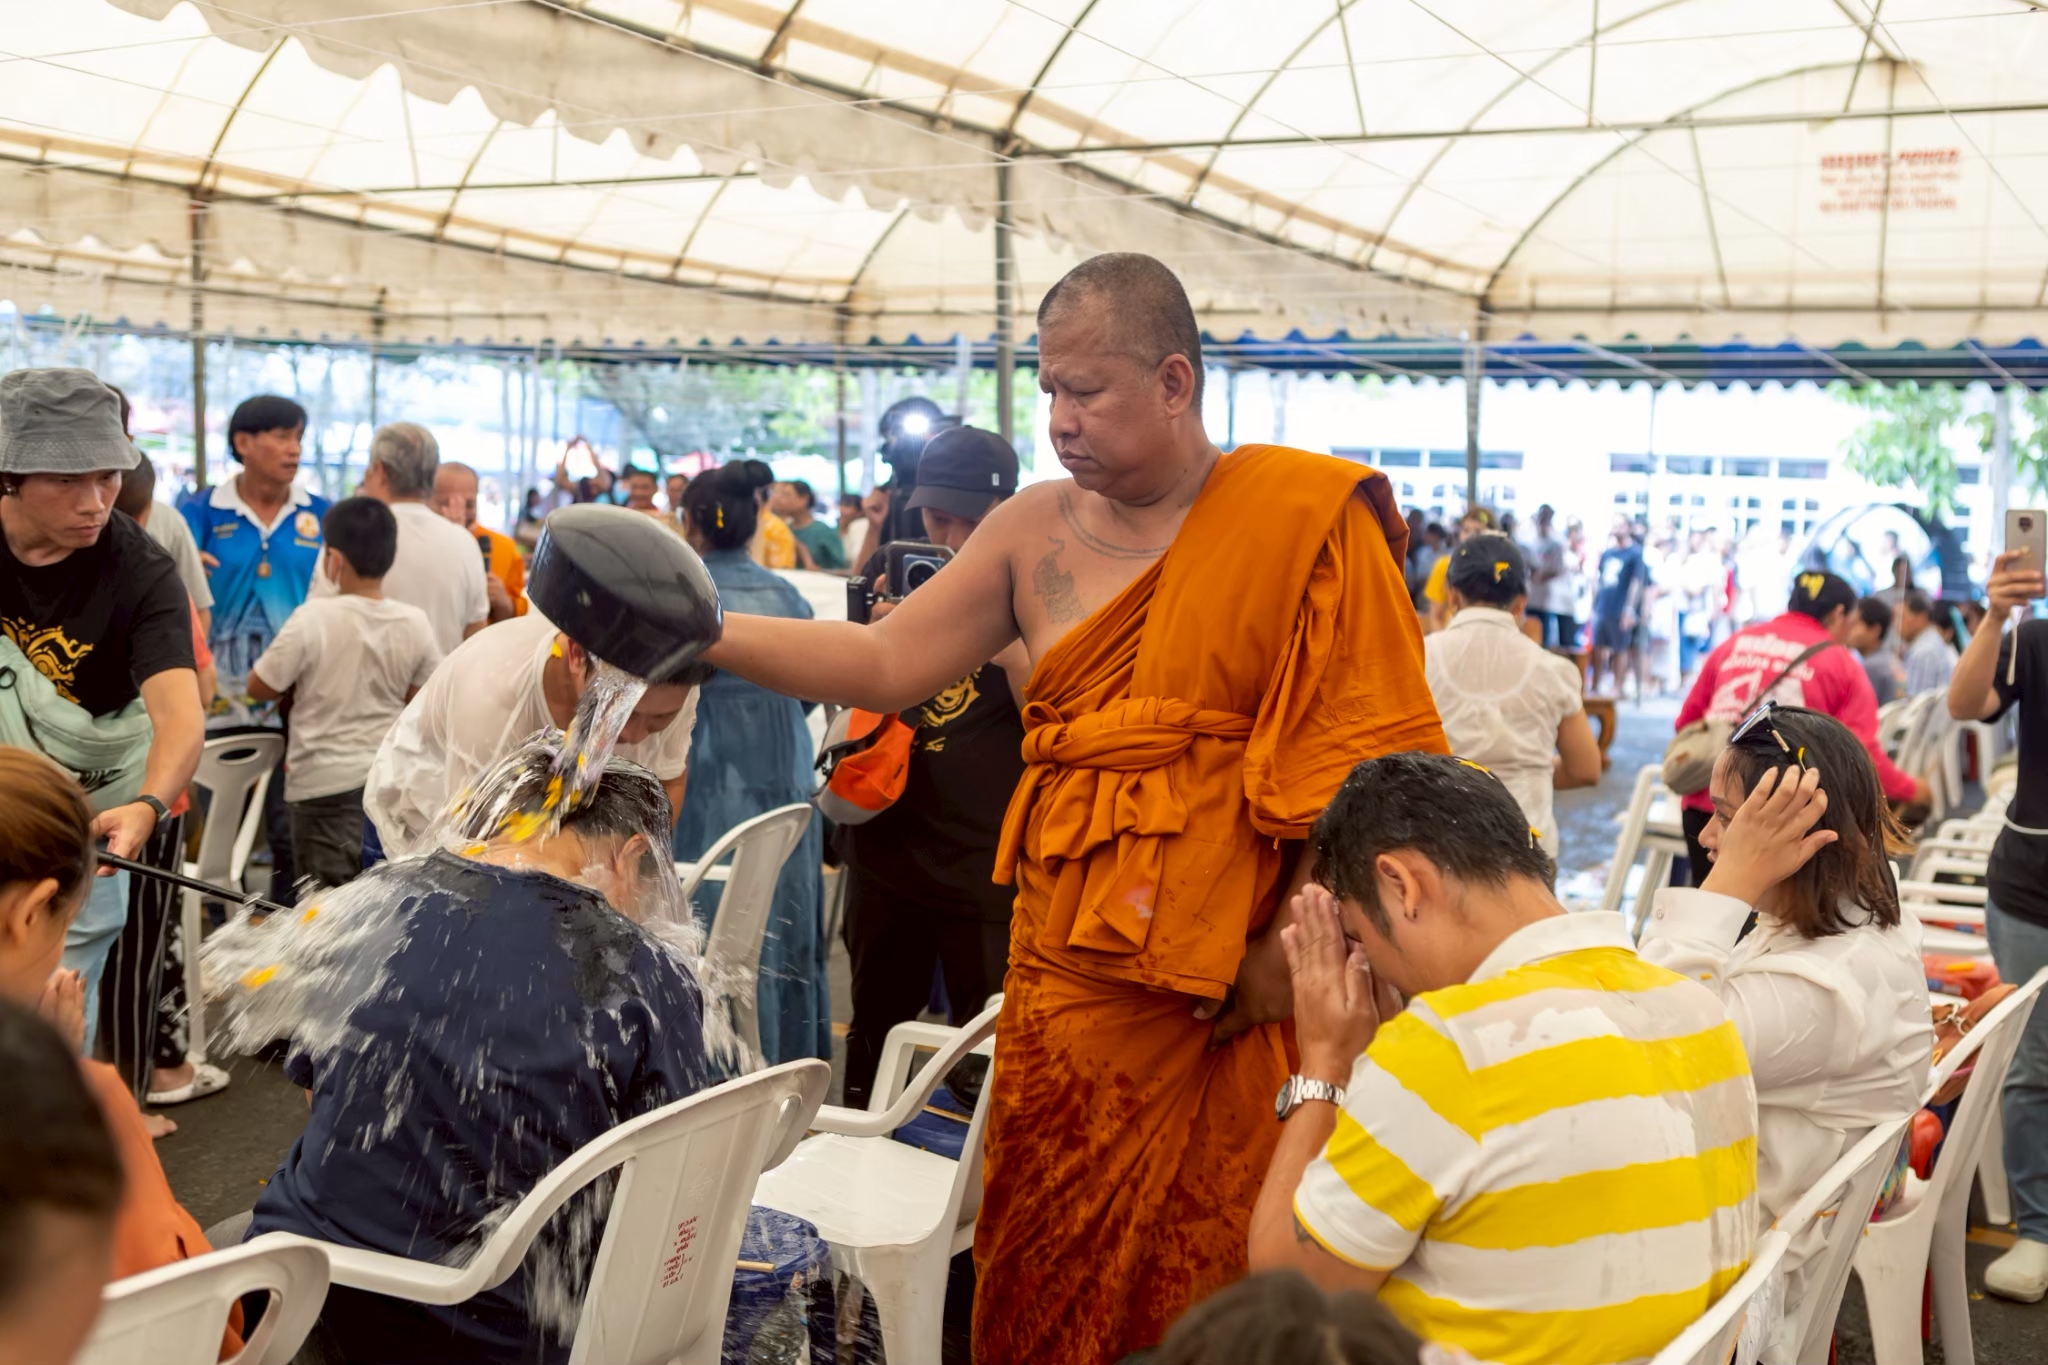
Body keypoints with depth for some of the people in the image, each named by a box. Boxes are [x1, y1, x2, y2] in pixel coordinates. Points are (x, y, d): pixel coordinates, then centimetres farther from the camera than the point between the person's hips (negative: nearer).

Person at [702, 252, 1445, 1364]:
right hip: (1067, 970, 4)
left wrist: (1292, 949, -13)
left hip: (1232, 983, -3)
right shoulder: (1036, 529, 8)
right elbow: (887, 665, 5)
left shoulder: (1306, 520, -5)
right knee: (1049, 1267, 10)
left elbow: (1365, 752, -8)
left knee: (1205, 1270, 5)